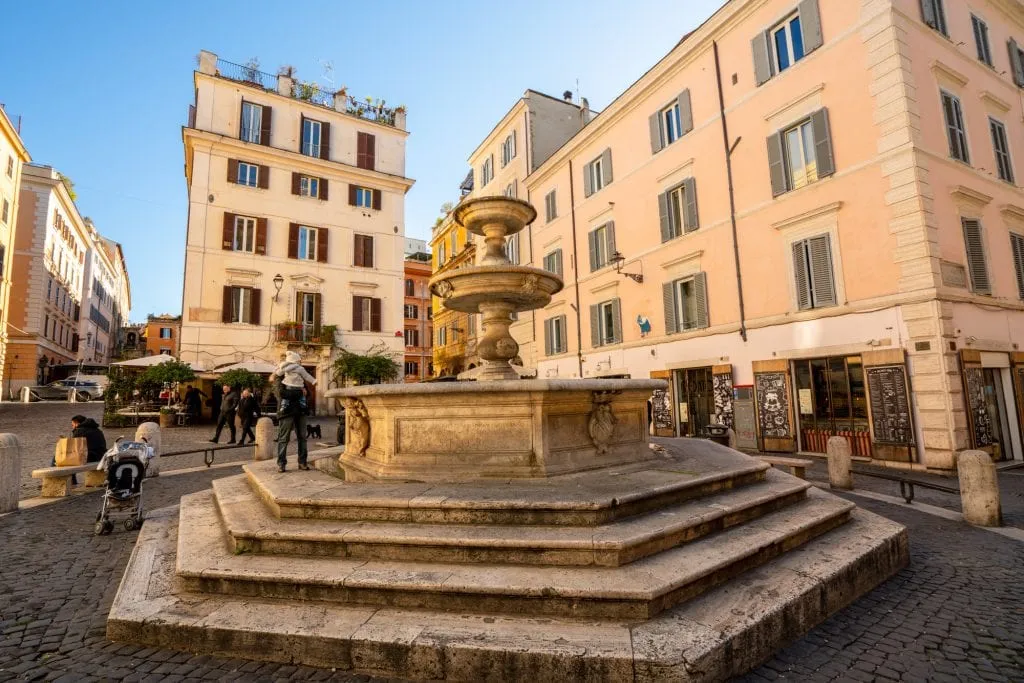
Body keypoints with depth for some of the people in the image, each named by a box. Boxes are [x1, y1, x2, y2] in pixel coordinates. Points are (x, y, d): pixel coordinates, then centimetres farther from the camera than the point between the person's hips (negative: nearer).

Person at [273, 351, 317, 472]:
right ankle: (281, 463, 5)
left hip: (300, 410, 5)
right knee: (284, 438, -2)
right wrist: (299, 392, -18)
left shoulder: (300, 375, 14)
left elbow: (305, 392, 12)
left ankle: (302, 462, 11)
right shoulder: (281, 378, -3)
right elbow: (282, 393, -18)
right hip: (286, 411, -5)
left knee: (302, 437, 5)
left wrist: (304, 390, -9)